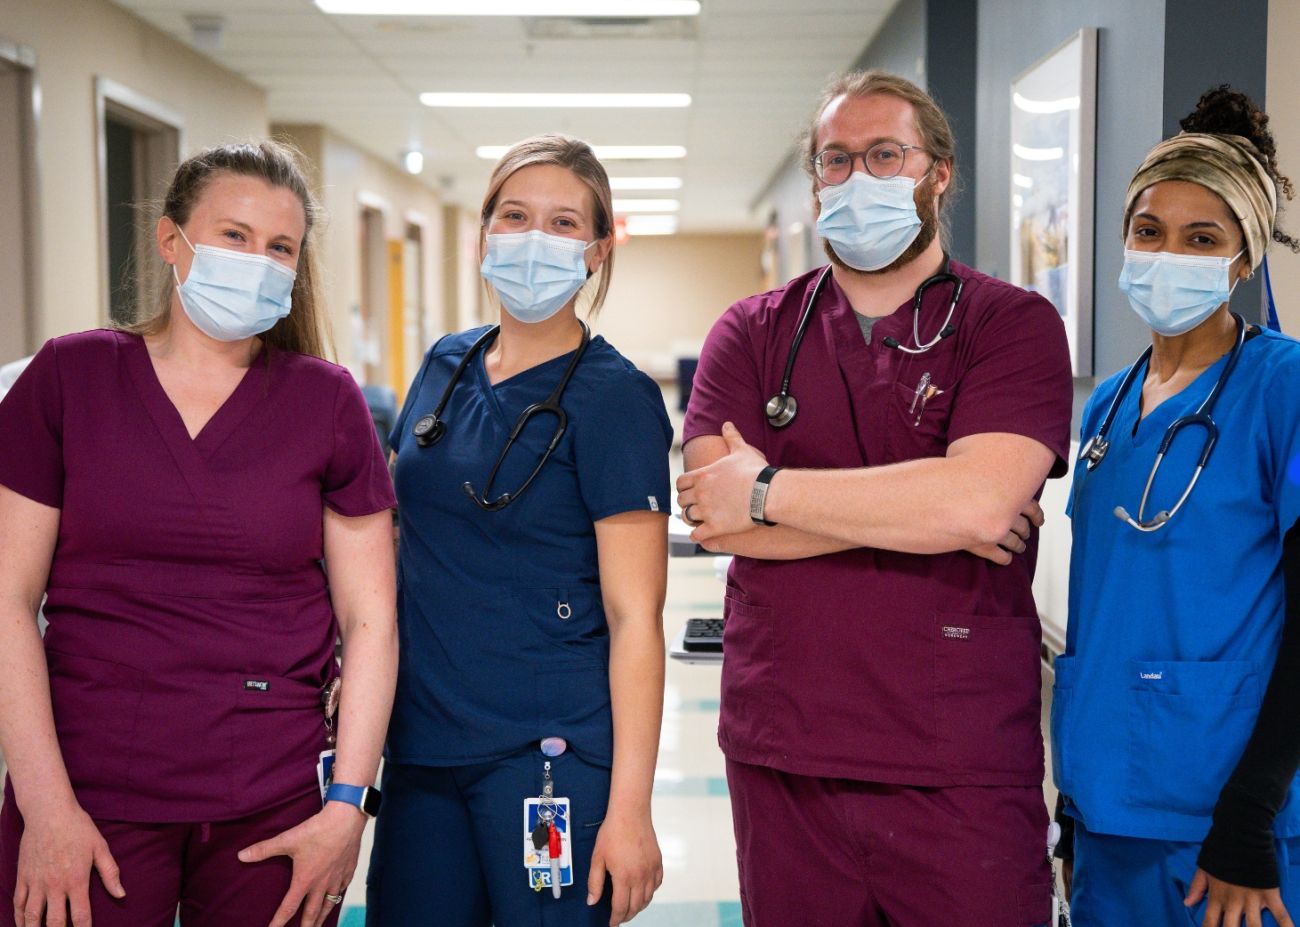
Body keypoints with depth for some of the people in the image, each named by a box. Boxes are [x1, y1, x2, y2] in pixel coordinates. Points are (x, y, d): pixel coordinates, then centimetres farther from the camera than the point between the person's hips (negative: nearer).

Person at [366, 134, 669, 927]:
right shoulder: (447, 367, 8)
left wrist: (628, 808, -17)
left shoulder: (612, 397, -10)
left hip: (546, 758, -5)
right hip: (422, 744, 6)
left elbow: (634, 617, -13)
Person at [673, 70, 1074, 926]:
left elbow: (979, 499, -19)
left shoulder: (1014, 324, -1)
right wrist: (920, 514, -12)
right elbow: (712, 518, -8)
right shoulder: (751, 333, 6)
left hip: (964, 773, -2)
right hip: (782, 762, 3)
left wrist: (767, 492, -11)